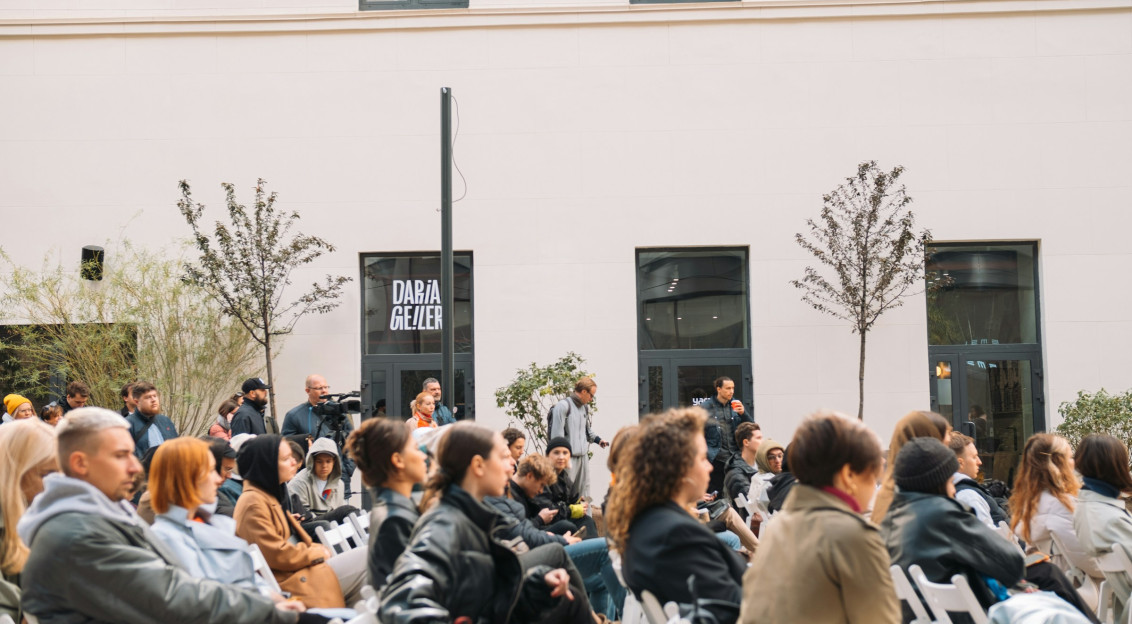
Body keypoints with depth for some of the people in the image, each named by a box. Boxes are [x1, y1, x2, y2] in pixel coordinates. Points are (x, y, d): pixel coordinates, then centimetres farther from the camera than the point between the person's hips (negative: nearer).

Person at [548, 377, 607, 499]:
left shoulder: (585, 407, 14)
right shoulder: (563, 406, -10)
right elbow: (557, 435, -11)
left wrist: (597, 439, 6)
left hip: (583, 456, 8)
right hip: (569, 456, -8)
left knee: (584, 492, 9)